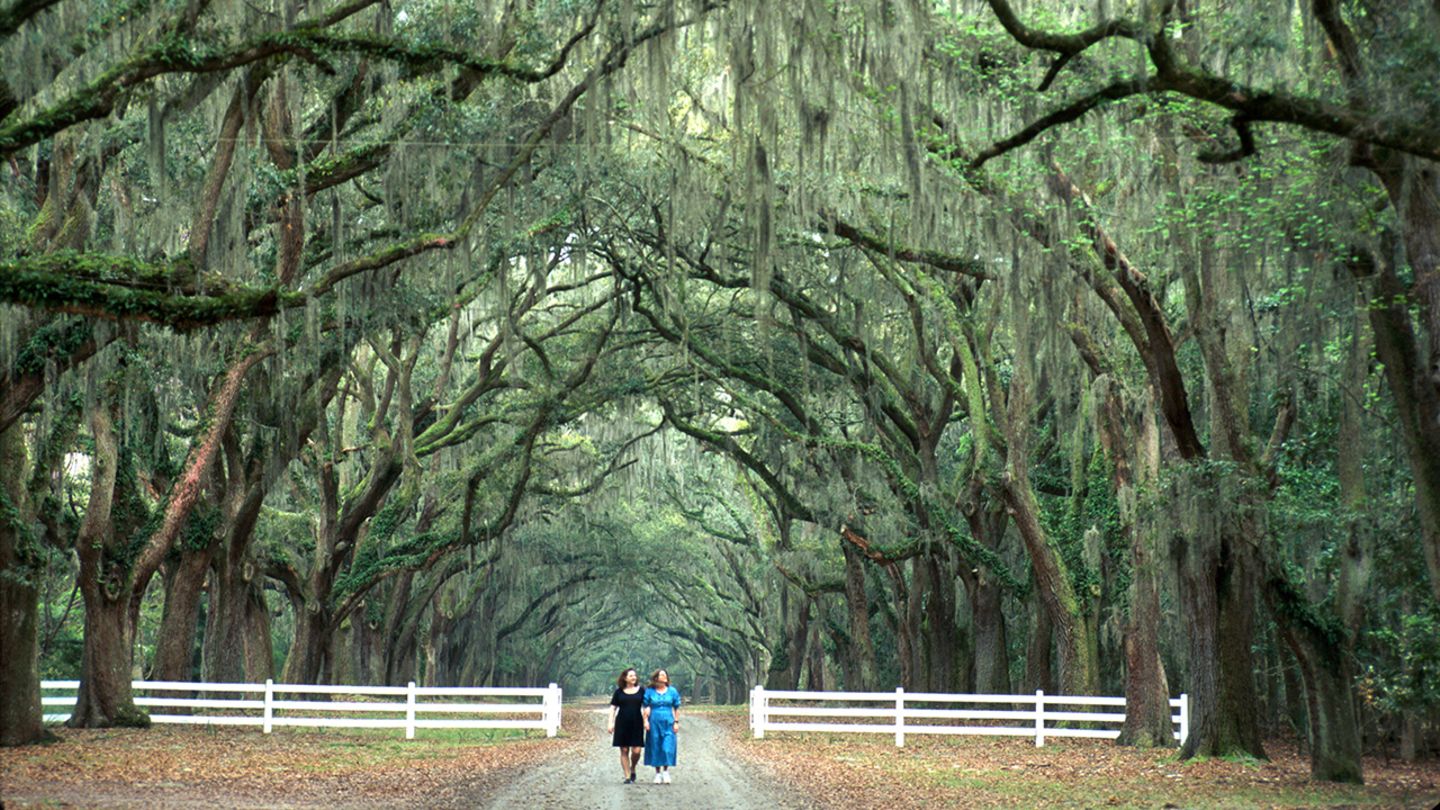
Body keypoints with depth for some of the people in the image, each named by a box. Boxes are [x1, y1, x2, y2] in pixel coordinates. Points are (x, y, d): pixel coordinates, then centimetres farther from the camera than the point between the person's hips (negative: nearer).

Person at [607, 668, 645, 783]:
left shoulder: (641, 691, 7)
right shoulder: (619, 692, 5)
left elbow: (646, 706, 7)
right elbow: (613, 707, 7)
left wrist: (646, 721, -5)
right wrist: (611, 723, -2)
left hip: (636, 723, 0)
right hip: (622, 724, 0)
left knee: (636, 751, -9)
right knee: (624, 751, 2)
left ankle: (632, 769, 20)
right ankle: (627, 777, 9)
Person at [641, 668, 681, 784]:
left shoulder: (672, 691, 5)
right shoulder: (649, 691, 3)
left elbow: (676, 708, 8)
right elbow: (645, 707, 7)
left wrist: (676, 722, 3)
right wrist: (645, 720, -2)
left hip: (668, 723, 0)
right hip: (654, 723, 0)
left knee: (667, 748, -8)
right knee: (655, 748, 3)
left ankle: (666, 771, 7)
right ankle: (658, 773, 13)